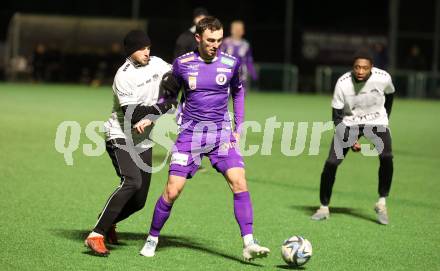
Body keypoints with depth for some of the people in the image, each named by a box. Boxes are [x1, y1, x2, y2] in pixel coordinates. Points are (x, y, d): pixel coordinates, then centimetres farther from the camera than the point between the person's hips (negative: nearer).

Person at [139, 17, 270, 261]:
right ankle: (152, 239, 16)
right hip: (190, 133, -1)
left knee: (239, 182, -17)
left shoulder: (231, 63, -1)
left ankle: (249, 244, -17)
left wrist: (239, 128, 13)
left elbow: (238, 92, 18)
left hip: (222, 134, 1)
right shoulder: (182, 64, -4)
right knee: (172, 191, -6)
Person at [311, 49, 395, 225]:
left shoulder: (383, 78, -18)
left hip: (376, 121, 0)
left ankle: (382, 203, -11)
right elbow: (337, 116, -11)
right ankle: (324, 208, 6)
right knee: (331, 162, -13)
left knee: (386, 156, -27)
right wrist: (350, 140, -19)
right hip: (349, 123, 0)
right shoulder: (342, 83, -20)